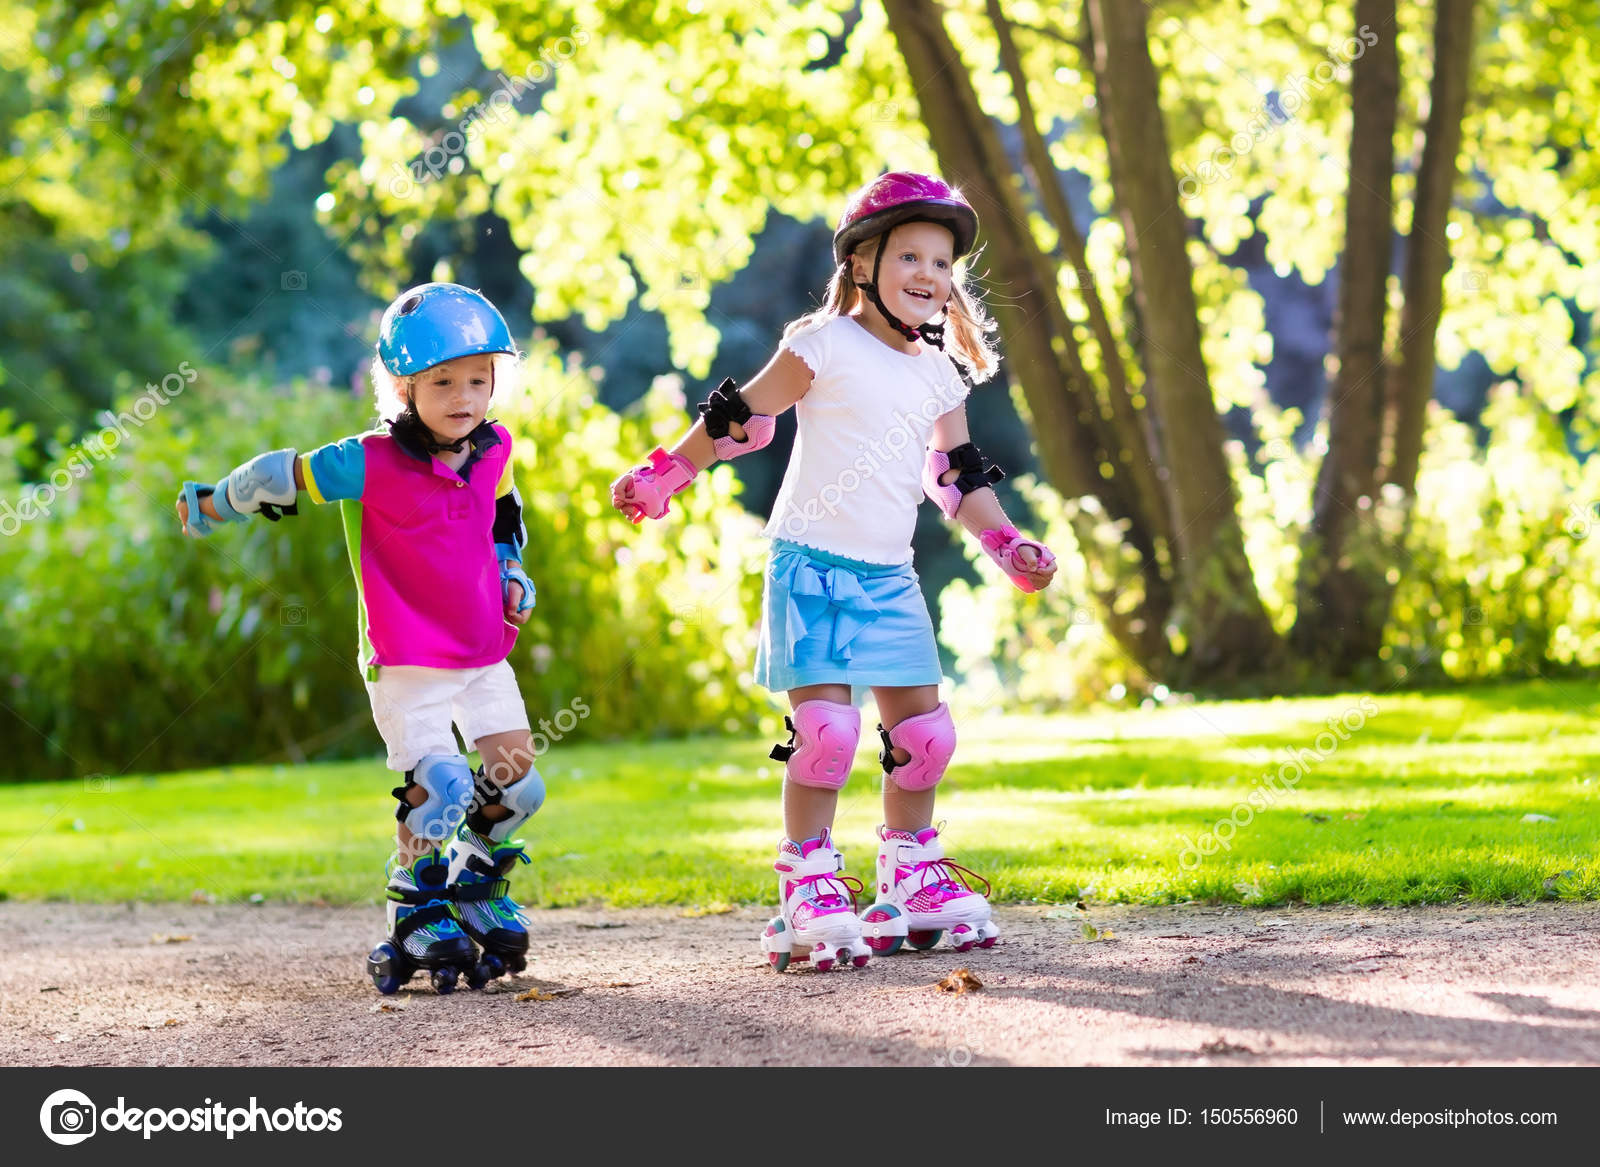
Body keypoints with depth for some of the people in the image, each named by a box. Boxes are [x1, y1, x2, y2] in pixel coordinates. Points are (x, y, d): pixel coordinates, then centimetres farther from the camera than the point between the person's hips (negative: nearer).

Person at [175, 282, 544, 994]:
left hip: (484, 653, 6)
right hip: (407, 662, -6)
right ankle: (416, 915, 9)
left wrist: (511, 575, 8)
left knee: (517, 781, 6)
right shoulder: (372, 464, -19)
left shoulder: (493, 450, 0)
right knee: (437, 789, -11)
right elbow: (284, 476, -8)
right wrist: (213, 507, 4)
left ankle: (478, 880, 31)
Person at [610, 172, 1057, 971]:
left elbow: (959, 478, 19)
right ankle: (808, 890, -9)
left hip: (890, 578, 6)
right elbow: (741, 417, -2)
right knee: (825, 726, -16)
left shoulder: (940, 376, 12)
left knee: (923, 729, 5)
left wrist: (1006, 545, 6)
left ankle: (910, 877, 21)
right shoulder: (825, 346, -7)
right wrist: (664, 476, -4)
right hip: (812, 566, -6)